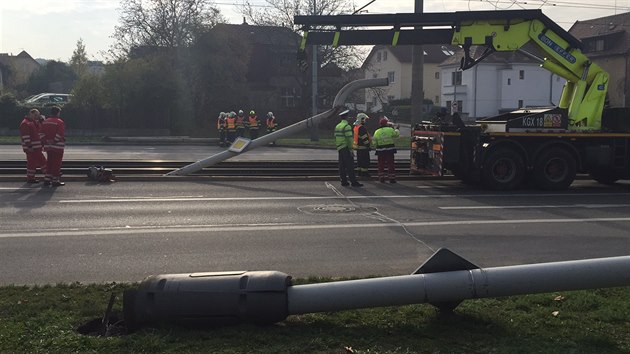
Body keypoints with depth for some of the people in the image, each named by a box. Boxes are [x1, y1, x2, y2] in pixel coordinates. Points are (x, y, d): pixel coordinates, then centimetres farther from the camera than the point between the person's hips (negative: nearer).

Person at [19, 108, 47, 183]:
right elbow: (25, 136, -20)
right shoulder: (25, 123, -13)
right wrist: (29, 146, -23)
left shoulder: (34, 122, 18)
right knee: (32, 162, -4)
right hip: (31, 148, -10)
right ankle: (30, 178, 3)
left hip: (37, 147, 10)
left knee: (42, 160, 13)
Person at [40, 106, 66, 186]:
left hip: (48, 146, 7)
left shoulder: (45, 122, 11)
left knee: (50, 162, 16)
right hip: (57, 146, -7)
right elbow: (60, 134, -18)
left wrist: (46, 140, 6)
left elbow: (42, 133, 10)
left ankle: (47, 179, 17)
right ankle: (55, 180, 0)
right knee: (57, 164, -2)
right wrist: (55, 140, -9)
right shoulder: (59, 122, -12)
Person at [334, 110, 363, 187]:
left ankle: (344, 181, 9)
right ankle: (353, 182, -11)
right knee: (350, 166, -9)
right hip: (346, 148, -8)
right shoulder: (347, 126, -13)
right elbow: (349, 139, -18)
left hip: (340, 148, 8)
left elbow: (336, 138, 15)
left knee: (342, 166, 8)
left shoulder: (337, 126, 14)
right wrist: (351, 149, -15)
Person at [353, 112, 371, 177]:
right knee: (365, 160, -3)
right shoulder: (362, 128, -19)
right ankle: (364, 172, -2)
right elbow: (364, 138, -21)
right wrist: (368, 145, -14)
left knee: (359, 160, 15)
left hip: (358, 147, 10)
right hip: (363, 147, -10)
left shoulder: (356, 127, 12)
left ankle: (359, 171, 19)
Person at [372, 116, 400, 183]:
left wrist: (376, 148, 19)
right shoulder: (390, 130, -7)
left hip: (380, 150, 2)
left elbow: (374, 142, 1)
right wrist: (396, 129, 26)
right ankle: (392, 179, 6)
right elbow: (397, 134, 7)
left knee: (381, 165, 11)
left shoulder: (377, 132, -1)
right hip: (390, 149, -2)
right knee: (390, 164, 5)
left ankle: (381, 178, 12)